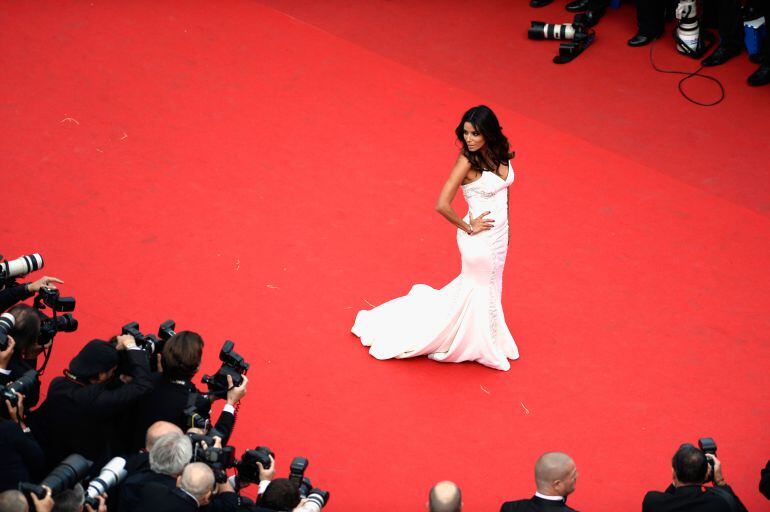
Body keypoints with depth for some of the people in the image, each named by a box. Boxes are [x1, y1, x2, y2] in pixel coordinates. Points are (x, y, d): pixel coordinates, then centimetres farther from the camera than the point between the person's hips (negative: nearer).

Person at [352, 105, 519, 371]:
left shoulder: (500, 154, -3)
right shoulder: (467, 161, -23)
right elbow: (442, 205, -28)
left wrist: (505, 228, 16)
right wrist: (468, 228, -17)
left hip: (498, 236, 7)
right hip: (479, 239, -7)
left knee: (487, 288, 22)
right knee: (481, 291, 8)